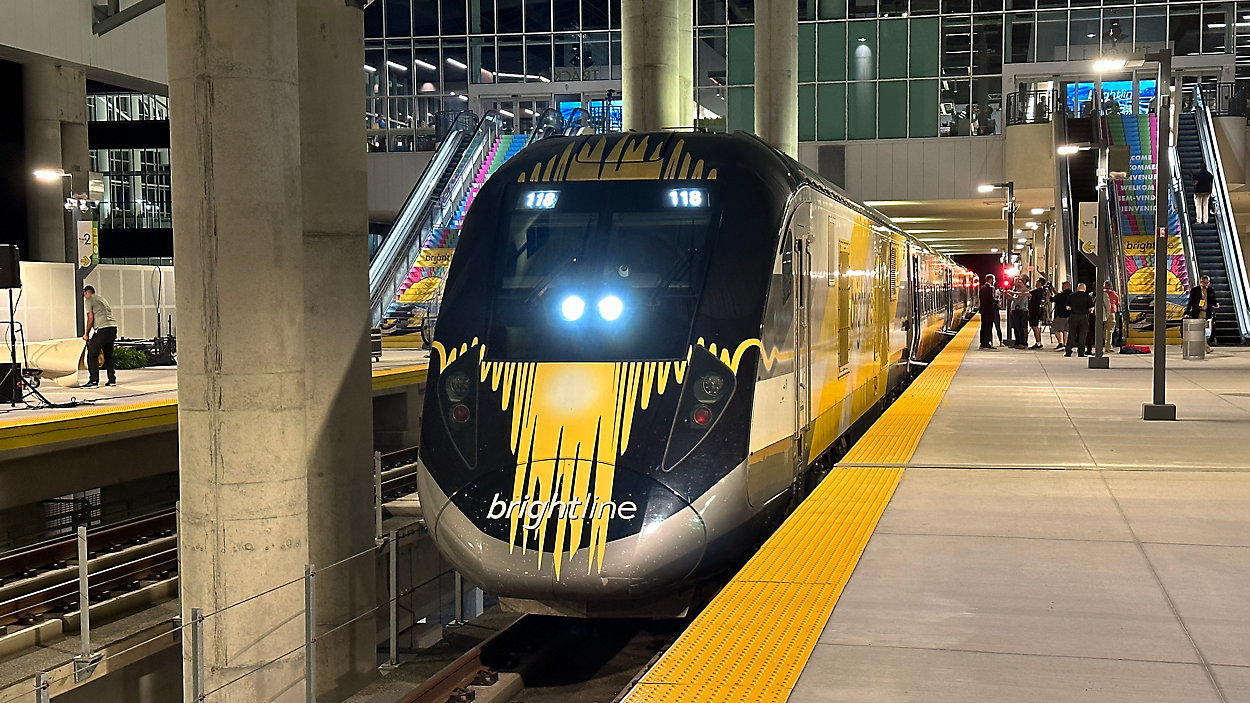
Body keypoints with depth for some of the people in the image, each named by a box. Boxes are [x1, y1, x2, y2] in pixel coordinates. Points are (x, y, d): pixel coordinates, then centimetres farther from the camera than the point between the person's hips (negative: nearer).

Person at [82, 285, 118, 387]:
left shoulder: (89, 300, 5)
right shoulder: (101, 298, 28)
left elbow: (90, 318, -4)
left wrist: (87, 334, 5)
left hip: (103, 328, -8)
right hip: (113, 326, 8)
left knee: (92, 354, -4)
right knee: (108, 355, 17)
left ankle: (93, 381, -10)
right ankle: (112, 380, 17)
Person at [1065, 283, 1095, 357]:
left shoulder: (1071, 296, 2)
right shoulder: (1088, 297, -1)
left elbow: (1067, 307, 1)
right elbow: (1092, 308, -4)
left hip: (1073, 316, 1)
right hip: (1084, 317, -1)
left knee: (1071, 335, 8)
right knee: (1082, 335, 4)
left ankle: (1068, 352, 7)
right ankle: (1081, 353, 3)